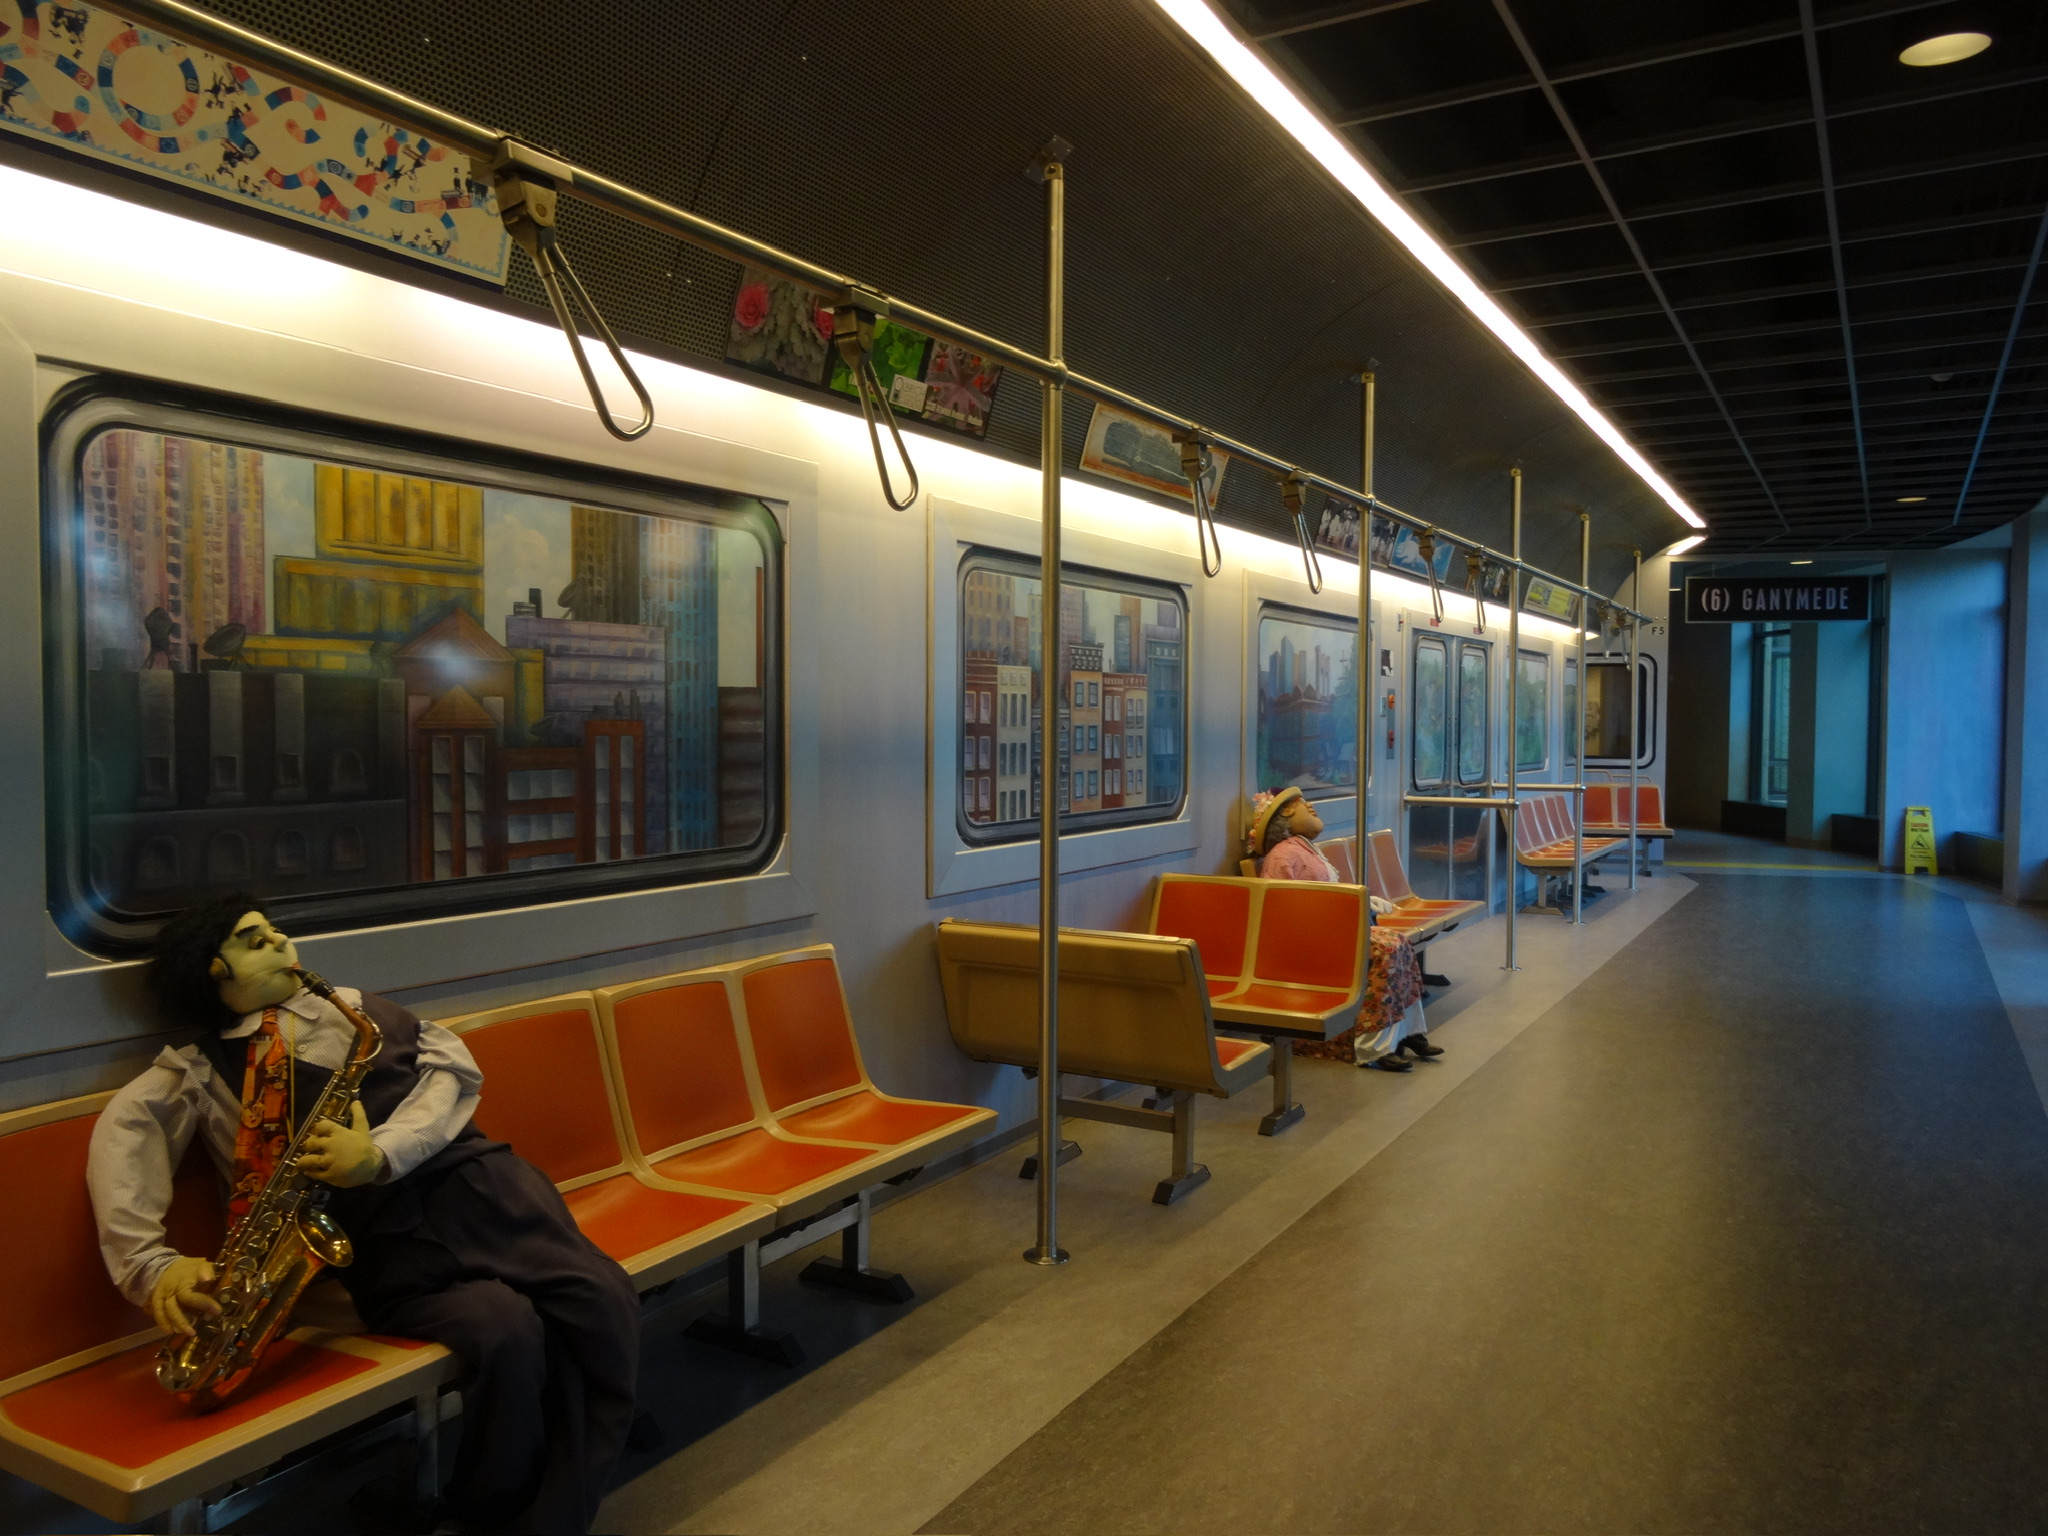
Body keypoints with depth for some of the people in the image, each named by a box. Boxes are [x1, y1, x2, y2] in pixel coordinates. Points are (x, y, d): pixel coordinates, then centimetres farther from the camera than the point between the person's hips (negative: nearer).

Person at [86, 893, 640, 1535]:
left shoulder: (348, 1007, 21)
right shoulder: (202, 1069, 15)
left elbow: (454, 1067, 8)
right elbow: (125, 1126, -5)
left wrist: (382, 1153, -10)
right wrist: (150, 1260, -24)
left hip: (467, 1181, 3)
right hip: (381, 1238, -2)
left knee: (603, 1306, -21)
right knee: (508, 1334, -30)